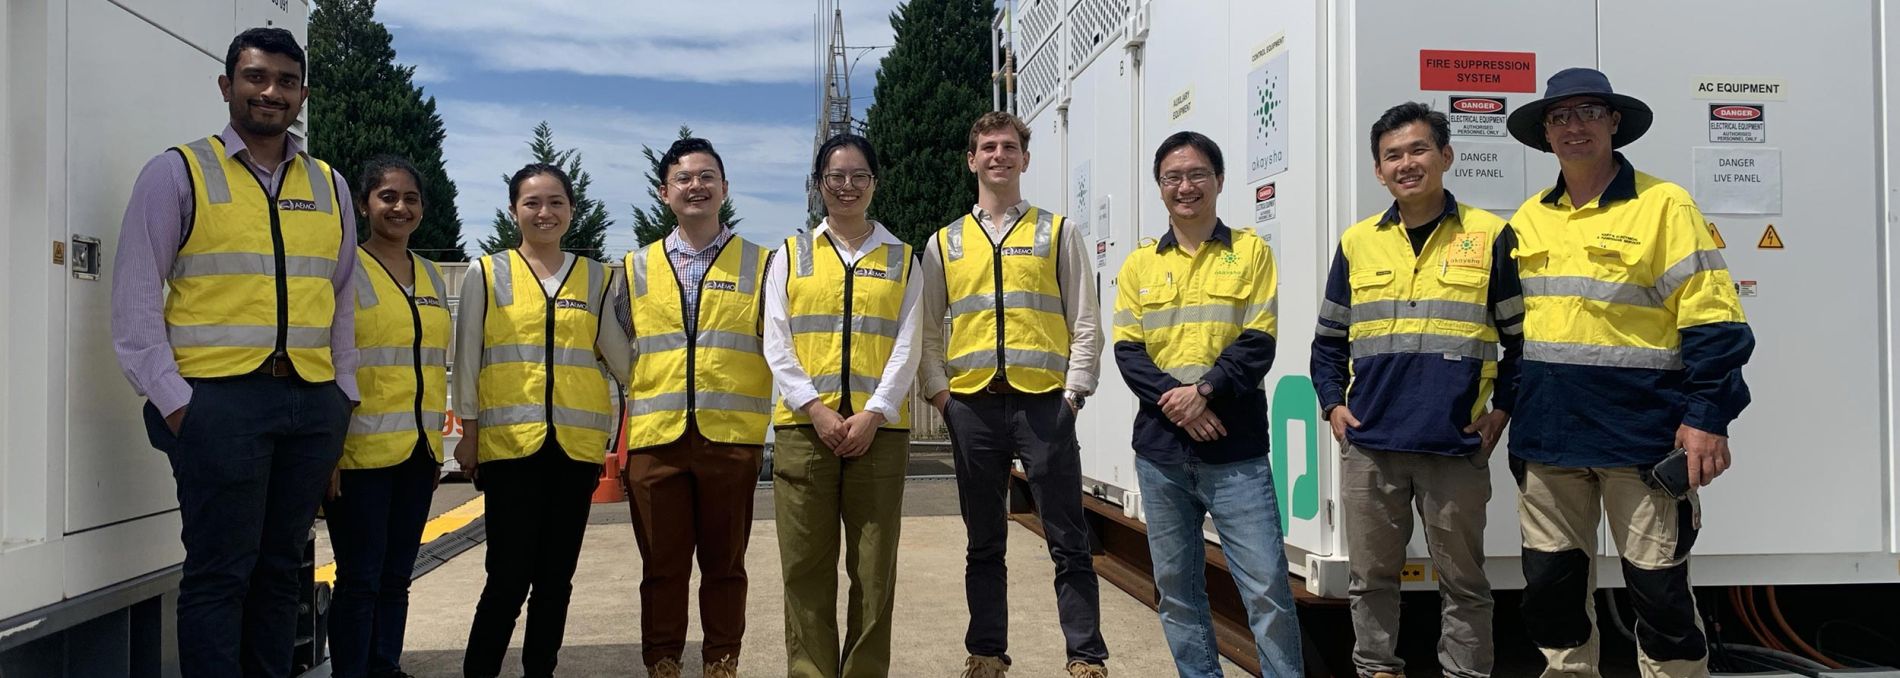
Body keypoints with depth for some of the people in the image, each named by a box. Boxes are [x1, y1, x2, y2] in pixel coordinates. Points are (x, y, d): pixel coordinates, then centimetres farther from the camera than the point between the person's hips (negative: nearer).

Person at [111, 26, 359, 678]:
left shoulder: (330, 187, 16)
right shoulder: (177, 173, 4)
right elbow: (136, 300, 0)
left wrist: (343, 393, 10)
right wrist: (171, 399, -8)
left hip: (312, 403, 4)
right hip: (218, 397, -4)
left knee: (280, 567, 10)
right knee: (220, 573, -1)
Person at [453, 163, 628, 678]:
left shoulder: (596, 277, 11)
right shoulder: (486, 273, 5)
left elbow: (620, 354, 12)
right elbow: (467, 359, 6)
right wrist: (468, 432, 2)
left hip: (577, 443, 2)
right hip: (509, 442, -2)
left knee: (556, 576, 8)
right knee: (509, 575, -5)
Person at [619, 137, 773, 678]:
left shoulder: (759, 265, 7)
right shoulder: (636, 268, 12)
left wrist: (778, 419, -2)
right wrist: (635, 402, 7)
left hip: (732, 436, -1)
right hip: (655, 437, 1)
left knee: (724, 563, 7)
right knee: (662, 566, 7)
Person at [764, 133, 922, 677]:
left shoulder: (902, 259, 11)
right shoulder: (790, 256, 12)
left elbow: (906, 348, 3)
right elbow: (776, 345, 3)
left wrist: (873, 415, -10)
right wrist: (816, 409, -10)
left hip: (879, 428, 0)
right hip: (804, 426, 0)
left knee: (875, 567, 2)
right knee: (806, 565, 2)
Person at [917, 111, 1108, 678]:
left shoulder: (1057, 233, 8)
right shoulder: (945, 243, 14)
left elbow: (1085, 322, 4)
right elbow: (926, 328, 13)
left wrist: (1074, 391, -5)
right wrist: (938, 391, 1)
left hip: (1045, 402, -2)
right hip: (972, 405, 2)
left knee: (1068, 542, -1)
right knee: (984, 544, 10)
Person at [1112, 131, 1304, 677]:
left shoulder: (1251, 252, 4)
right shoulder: (1139, 264, 11)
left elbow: (1258, 344, -4)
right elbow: (1127, 349, 3)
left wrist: (1202, 392, -17)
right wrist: (1171, 399, -13)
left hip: (1235, 449, -3)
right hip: (1160, 449, 3)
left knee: (1267, 586, -6)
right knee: (1176, 588, 9)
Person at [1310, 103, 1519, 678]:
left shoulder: (1488, 236, 1)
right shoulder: (1357, 242, 8)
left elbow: (1523, 335, 5)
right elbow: (1329, 339, 15)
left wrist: (1502, 409, -2)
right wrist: (1332, 404, 4)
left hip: (1457, 446, -2)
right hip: (1369, 445, 3)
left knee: (1462, 582, 8)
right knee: (1371, 576, 11)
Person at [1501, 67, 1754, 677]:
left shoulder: (1663, 205, -5)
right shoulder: (1528, 219, 11)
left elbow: (1712, 322, -9)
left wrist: (1707, 417, -14)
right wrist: (1508, 407, 16)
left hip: (1640, 437, -5)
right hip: (1547, 437, 5)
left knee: (1658, 586, 2)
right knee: (1550, 582, 11)